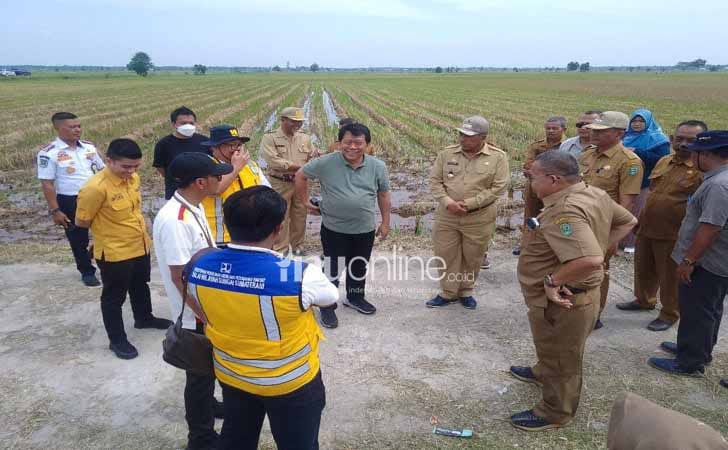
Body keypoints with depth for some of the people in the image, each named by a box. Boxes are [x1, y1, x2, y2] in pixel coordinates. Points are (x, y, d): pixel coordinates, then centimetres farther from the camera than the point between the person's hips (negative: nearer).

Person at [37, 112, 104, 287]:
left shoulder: (89, 147, 3)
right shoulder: (49, 153, -12)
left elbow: (102, 170, 12)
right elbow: (47, 184, -11)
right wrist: (55, 211, -14)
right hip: (69, 202, -4)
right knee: (78, 240, 11)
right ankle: (87, 272, 29)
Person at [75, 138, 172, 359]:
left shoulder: (133, 178, -3)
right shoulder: (95, 187, -27)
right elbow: (81, 221, -15)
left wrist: (140, 228, 7)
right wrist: (107, 227, -4)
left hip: (140, 246, 8)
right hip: (114, 253, -7)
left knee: (141, 285, 27)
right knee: (114, 297, 10)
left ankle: (144, 318, 49)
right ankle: (117, 340, 26)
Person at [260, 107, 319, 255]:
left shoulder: (304, 138, 9)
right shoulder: (270, 138, -7)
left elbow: (314, 157, 8)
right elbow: (274, 161, -20)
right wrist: (301, 167, -18)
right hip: (279, 184, -4)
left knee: (299, 217, 13)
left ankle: (298, 247, 28)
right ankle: (281, 250, 15)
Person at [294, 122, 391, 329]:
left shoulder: (378, 167, -5)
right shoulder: (326, 163, -13)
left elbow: (383, 195, 6)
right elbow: (301, 175, 1)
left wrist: (385, 222, 7)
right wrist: (305, 202, 2)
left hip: (365, 229, 3)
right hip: (334, 229, -3)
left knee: (359, 267, 21)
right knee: (332, 270, 4)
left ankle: (355, 298, 44)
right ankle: (327, 307, 24)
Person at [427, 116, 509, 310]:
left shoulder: (497, 157, -7)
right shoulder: (446, 153, 0)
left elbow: (498, 187, -11)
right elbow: (435, 180, 1)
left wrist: (469, 204, -16)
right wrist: (447, 202, -15)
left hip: (479, 219, -2)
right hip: (446, 216, 2)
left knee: (472, 258, 12)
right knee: (446, 255, 9)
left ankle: (465, 291, 33)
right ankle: (448, 292, 26)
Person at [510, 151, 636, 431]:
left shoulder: (565, 212, -32)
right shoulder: (593, 194, -1)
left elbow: (589, 260, -44)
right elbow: (627, 221, 13)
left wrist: (553, 280, -30)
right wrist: (602, 246, 8)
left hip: (561, 302, -10)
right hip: (571, 296, 10)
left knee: (561, 359, 13)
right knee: (551, 348, 33)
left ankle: (555, 413, 34)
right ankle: (542, 374, 58)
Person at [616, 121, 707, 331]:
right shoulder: (663, 161, 7)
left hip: (673, 235, -7)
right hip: (646, 228, 7)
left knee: (670, 277, 9)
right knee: (643, 269, 21)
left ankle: (669, 314, 28)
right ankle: (644, 300, 43)